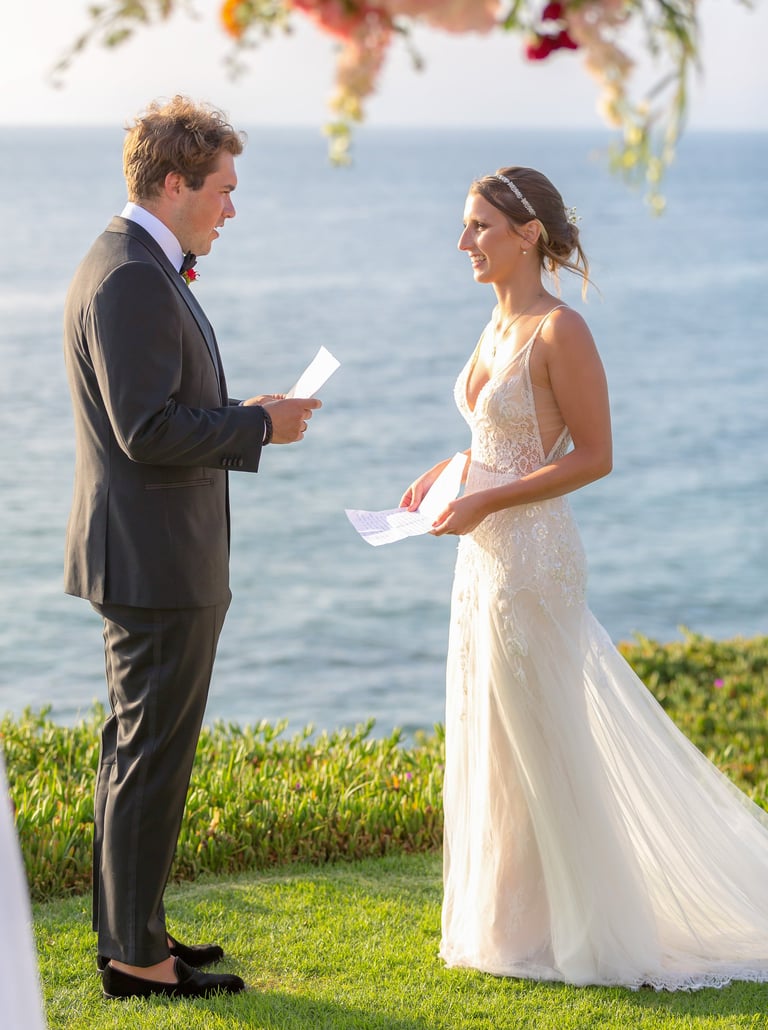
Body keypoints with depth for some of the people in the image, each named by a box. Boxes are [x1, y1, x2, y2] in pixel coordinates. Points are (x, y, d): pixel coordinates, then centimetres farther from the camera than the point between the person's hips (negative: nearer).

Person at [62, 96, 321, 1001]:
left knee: (138, 749, 17)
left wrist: (243, 415, 10)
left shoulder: (136, 269, 15)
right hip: (157, 562, -11)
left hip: (151, 559, 11)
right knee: (152, 754, -3)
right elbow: (148, 432, -24)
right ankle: (135, 956, 7)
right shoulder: (132, 280, -19)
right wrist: (260, 428, -13)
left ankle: (128, 932, 28)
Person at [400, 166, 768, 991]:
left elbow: (593, 456, -16)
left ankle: (563, 929, 14)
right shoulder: (499, 325, 11)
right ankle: (514, 920, 27)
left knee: (537, 742, 0)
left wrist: (486, 501, -19)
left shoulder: (559, 331, -15)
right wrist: (444, 471, 6)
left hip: (532, 556, -9)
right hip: (484, 555, 9)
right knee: (491, 742, 14)